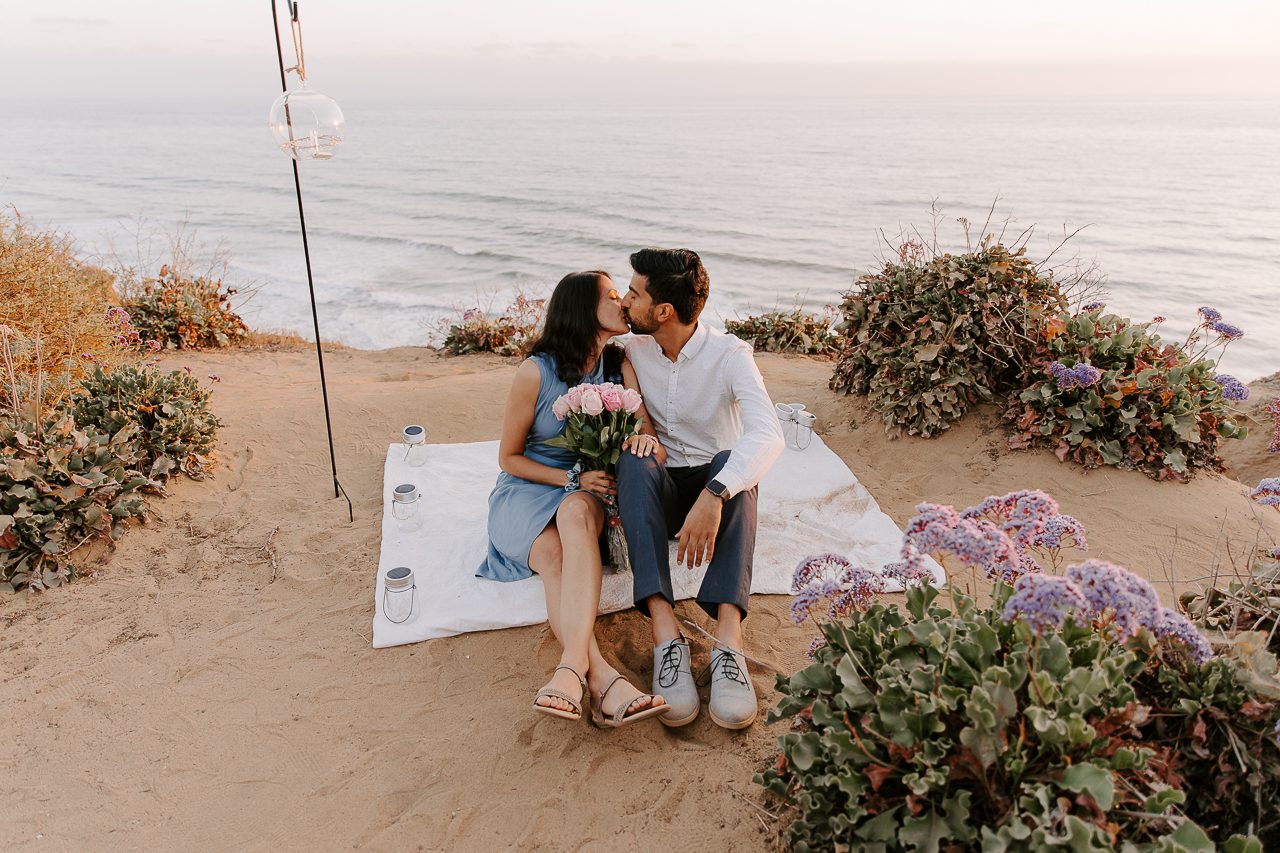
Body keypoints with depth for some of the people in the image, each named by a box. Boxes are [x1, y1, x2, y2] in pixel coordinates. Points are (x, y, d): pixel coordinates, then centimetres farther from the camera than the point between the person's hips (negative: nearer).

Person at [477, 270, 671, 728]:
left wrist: (647, 440, -27)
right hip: (528, 489, -1)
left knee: (576, 512, -36)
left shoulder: (620, 367, 2)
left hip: (588, 494, 2)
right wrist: (573, 477, -16)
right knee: (556, 559, -34)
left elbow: (653, 450, -2)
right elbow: (510, 457, -2)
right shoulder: (536, 371, -10)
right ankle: (604, 681, -49)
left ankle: (574, 663, -50)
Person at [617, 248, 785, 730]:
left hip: (719, 484, -2)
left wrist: (714, 495, -47)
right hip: (661, 491, 2)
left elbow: (767, 435, -30)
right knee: (634, 464, -32)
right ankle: (666, 635, -45)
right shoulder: (634, 351, 0)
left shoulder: (729, 355, -14)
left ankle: (728, 640, -50)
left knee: (733, 463, -36)